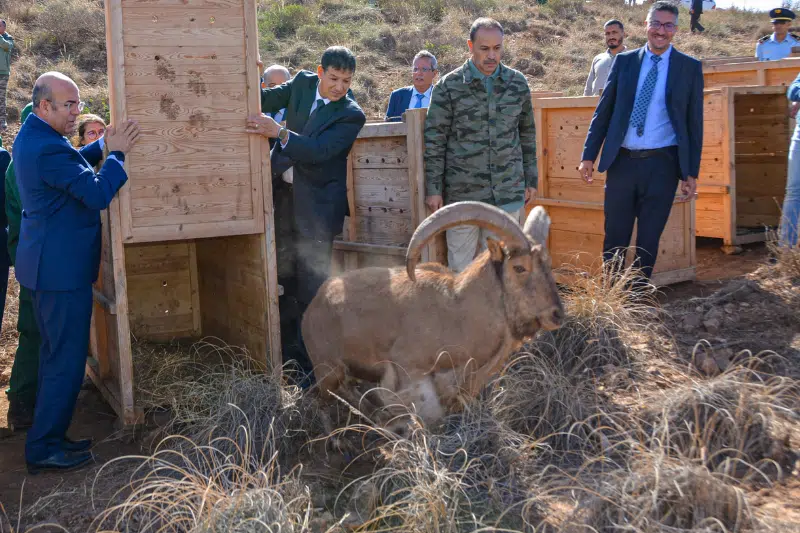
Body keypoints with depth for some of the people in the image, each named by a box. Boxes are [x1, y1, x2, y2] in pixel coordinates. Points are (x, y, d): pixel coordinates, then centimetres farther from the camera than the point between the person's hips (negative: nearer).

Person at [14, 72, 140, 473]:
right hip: (63, 269, -11)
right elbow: (98, 195, -24)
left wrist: (104, 144, 10)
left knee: (55, 354, 19)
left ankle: (48, 436, 28)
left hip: (46, 265, 11)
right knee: (67, 359, -2)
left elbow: (72, 165, 23)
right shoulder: (48, 148, -23)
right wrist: (116, 153, -14)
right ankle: (44, 449, 7)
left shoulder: (30, 136, 10)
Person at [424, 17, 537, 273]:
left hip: (508, 193, 2)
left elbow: (527, 134, 14)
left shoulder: (518, 83, 6)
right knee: (460, 264, 5)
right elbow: (434, 140, -1)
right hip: (462, 192, -2)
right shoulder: (449, 86, -4)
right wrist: (433, 189, -4)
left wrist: (531, 180, 13)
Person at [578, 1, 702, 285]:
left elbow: (694, 123, 2)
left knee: (648, 241, 6)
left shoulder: (690, 68, 2)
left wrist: (691, 172, -1)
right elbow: (603, 111, 8)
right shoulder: (624, 61, 7)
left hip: (662, 165, -1)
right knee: (614, 239, 7)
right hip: (622, 161, 2)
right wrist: (589, 155, 2)